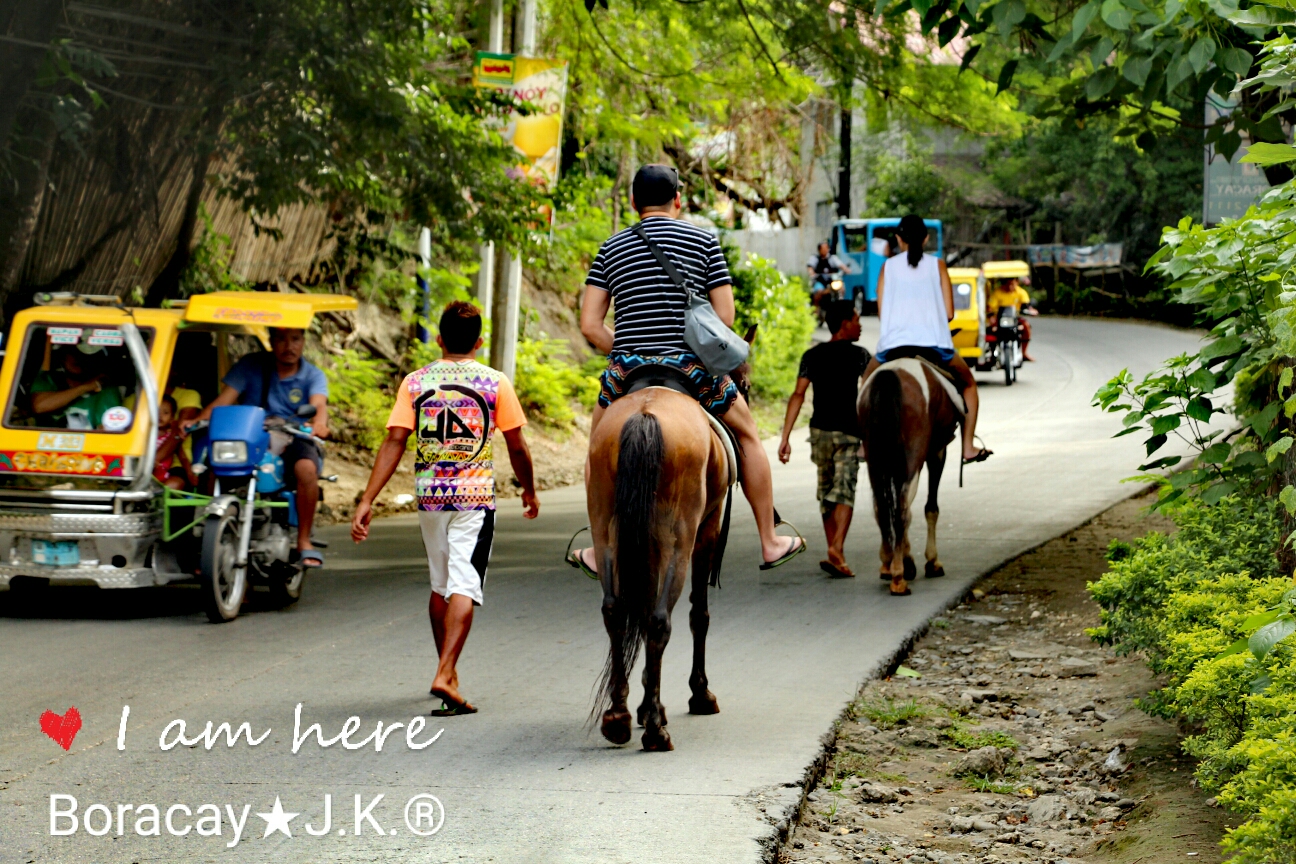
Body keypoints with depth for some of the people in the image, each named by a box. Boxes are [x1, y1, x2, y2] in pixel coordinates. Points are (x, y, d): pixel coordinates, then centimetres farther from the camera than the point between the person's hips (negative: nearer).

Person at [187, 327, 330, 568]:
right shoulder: (251, 365, 9)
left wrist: (319, 423, -38)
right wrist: (197, 420, -22)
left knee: (306, 467, -35)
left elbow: (319, 404, -13)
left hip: (293, 441, -1)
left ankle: (304, 543, -23)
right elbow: (225, 398, -2)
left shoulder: (312, 375, 8)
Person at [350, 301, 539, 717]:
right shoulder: (494, 383, -1)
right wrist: (529, 491, 20)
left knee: (441, 585, 18)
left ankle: (447, 672, 29)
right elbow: (517, 447, 3)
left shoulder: (416, 382, 3)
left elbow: (393, 442, -4)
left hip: (430, 496, 3)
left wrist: (367, 500, -5)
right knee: (464, 585, -8)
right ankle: (446, 675, -23)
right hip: (475, 496, -3)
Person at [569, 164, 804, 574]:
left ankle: (599, 551, 25)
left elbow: (589, 324, 3)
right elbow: (725, 316, 2)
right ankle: (769, 542, 25)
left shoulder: (611, 248, 11)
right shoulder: (703, 241, 6)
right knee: (748, 436, 21)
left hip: (627, 369, 1)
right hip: (692, 367, -1)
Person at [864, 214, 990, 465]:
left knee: (868, 382, 30)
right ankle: (968, 446, 15)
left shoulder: (888, 267, 8)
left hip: (894, 342, 1)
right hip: (935, 343, -1)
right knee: (968, 383, 25)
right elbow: (949, 313, 4)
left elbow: (881, 311, 6)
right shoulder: (937, 265, 7)